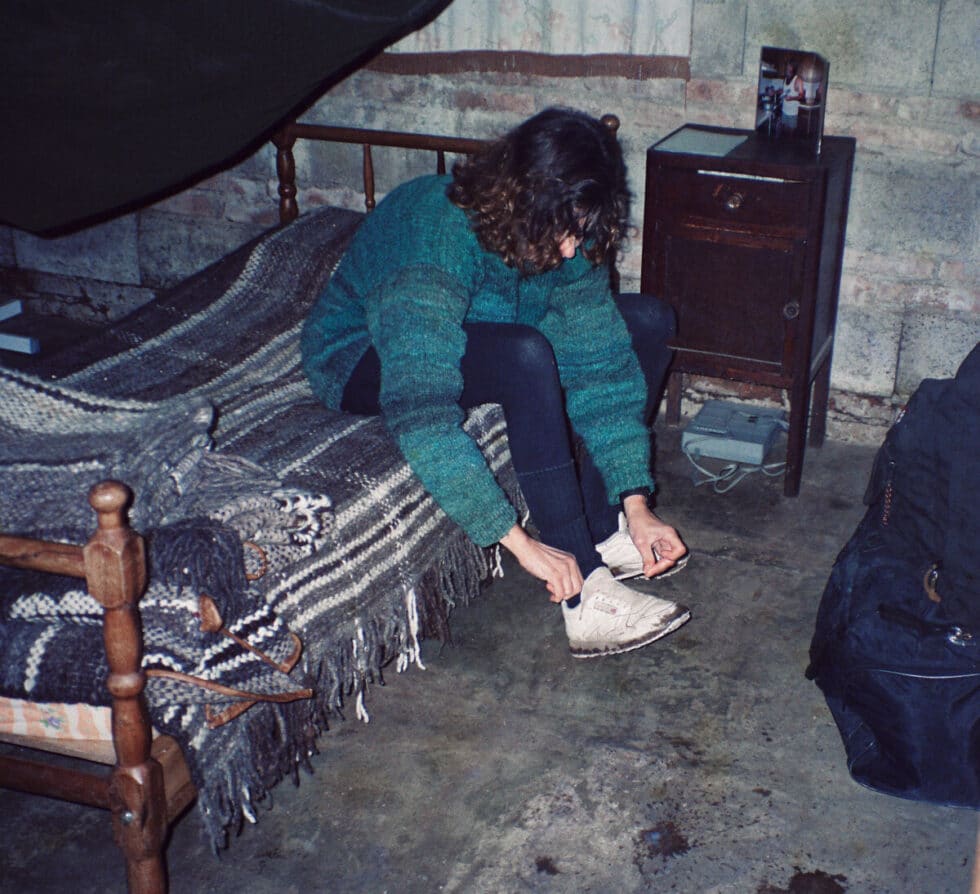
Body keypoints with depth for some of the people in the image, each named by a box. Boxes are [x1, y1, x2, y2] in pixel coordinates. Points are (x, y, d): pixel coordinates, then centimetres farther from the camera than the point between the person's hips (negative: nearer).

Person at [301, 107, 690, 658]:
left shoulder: (567, 235, -17)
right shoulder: (433, 241, -38)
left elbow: (600, 364, -16)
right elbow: (421, 415, -45)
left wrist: (637, 506, -24)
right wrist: (520, 543, -46)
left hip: (472, 337, 7)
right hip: (362, 360, -7)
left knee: (648, 322, -7)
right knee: (525, 354, -37)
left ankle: (601, 531, -7)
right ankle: (585, 598, -30)